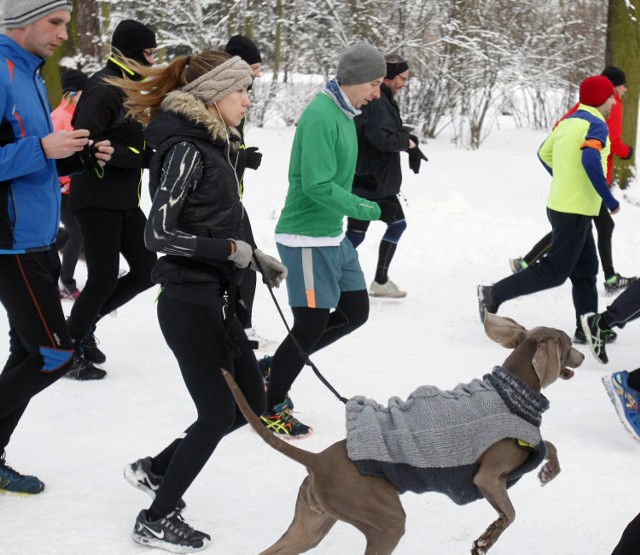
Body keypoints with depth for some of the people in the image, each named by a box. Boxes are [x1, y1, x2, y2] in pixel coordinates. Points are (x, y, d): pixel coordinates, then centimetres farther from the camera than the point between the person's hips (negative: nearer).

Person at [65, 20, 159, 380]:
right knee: (104, 278, -6)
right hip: (97, 198, -9)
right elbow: (88, 141, -25)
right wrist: (138, 156, -22)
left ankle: (86, 321, 22)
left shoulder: (132, 87, 13)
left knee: (147, 270, 9)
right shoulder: (104, 88, -16)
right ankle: (71, 347, 11)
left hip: (125, 199, 9)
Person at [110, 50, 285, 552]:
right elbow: (159, 234, -22)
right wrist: (230, 249, -18)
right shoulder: (186, 150, -18)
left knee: (250, 403, 15)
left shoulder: (213, 145, 11)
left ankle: (156, 470, 28)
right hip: (190, 304, -9)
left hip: (216, 299, 9)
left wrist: (255, 258, 10)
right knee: (218, 414, -1)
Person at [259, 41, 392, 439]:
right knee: (311, 325, -4)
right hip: (308, 238, -10)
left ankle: (274, 368, 23)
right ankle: (269, 408, 13)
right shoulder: (321, 116, -21)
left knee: (356, 311, 14)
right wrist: (373, 210, -22)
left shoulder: (344, 114, 9)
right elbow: (318, 186, -26)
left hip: (334, 235, 10)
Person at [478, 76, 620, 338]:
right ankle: (494, 295, -2)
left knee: (586, 269, 15)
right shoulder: (596, 125, -16)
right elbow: (590, 160, -33)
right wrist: (610, 200, -25)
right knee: (555, 271, -3)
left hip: (560, 204, 9)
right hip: (575, 212, -9)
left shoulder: (568, 121, 10)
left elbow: (545, 153, 20)